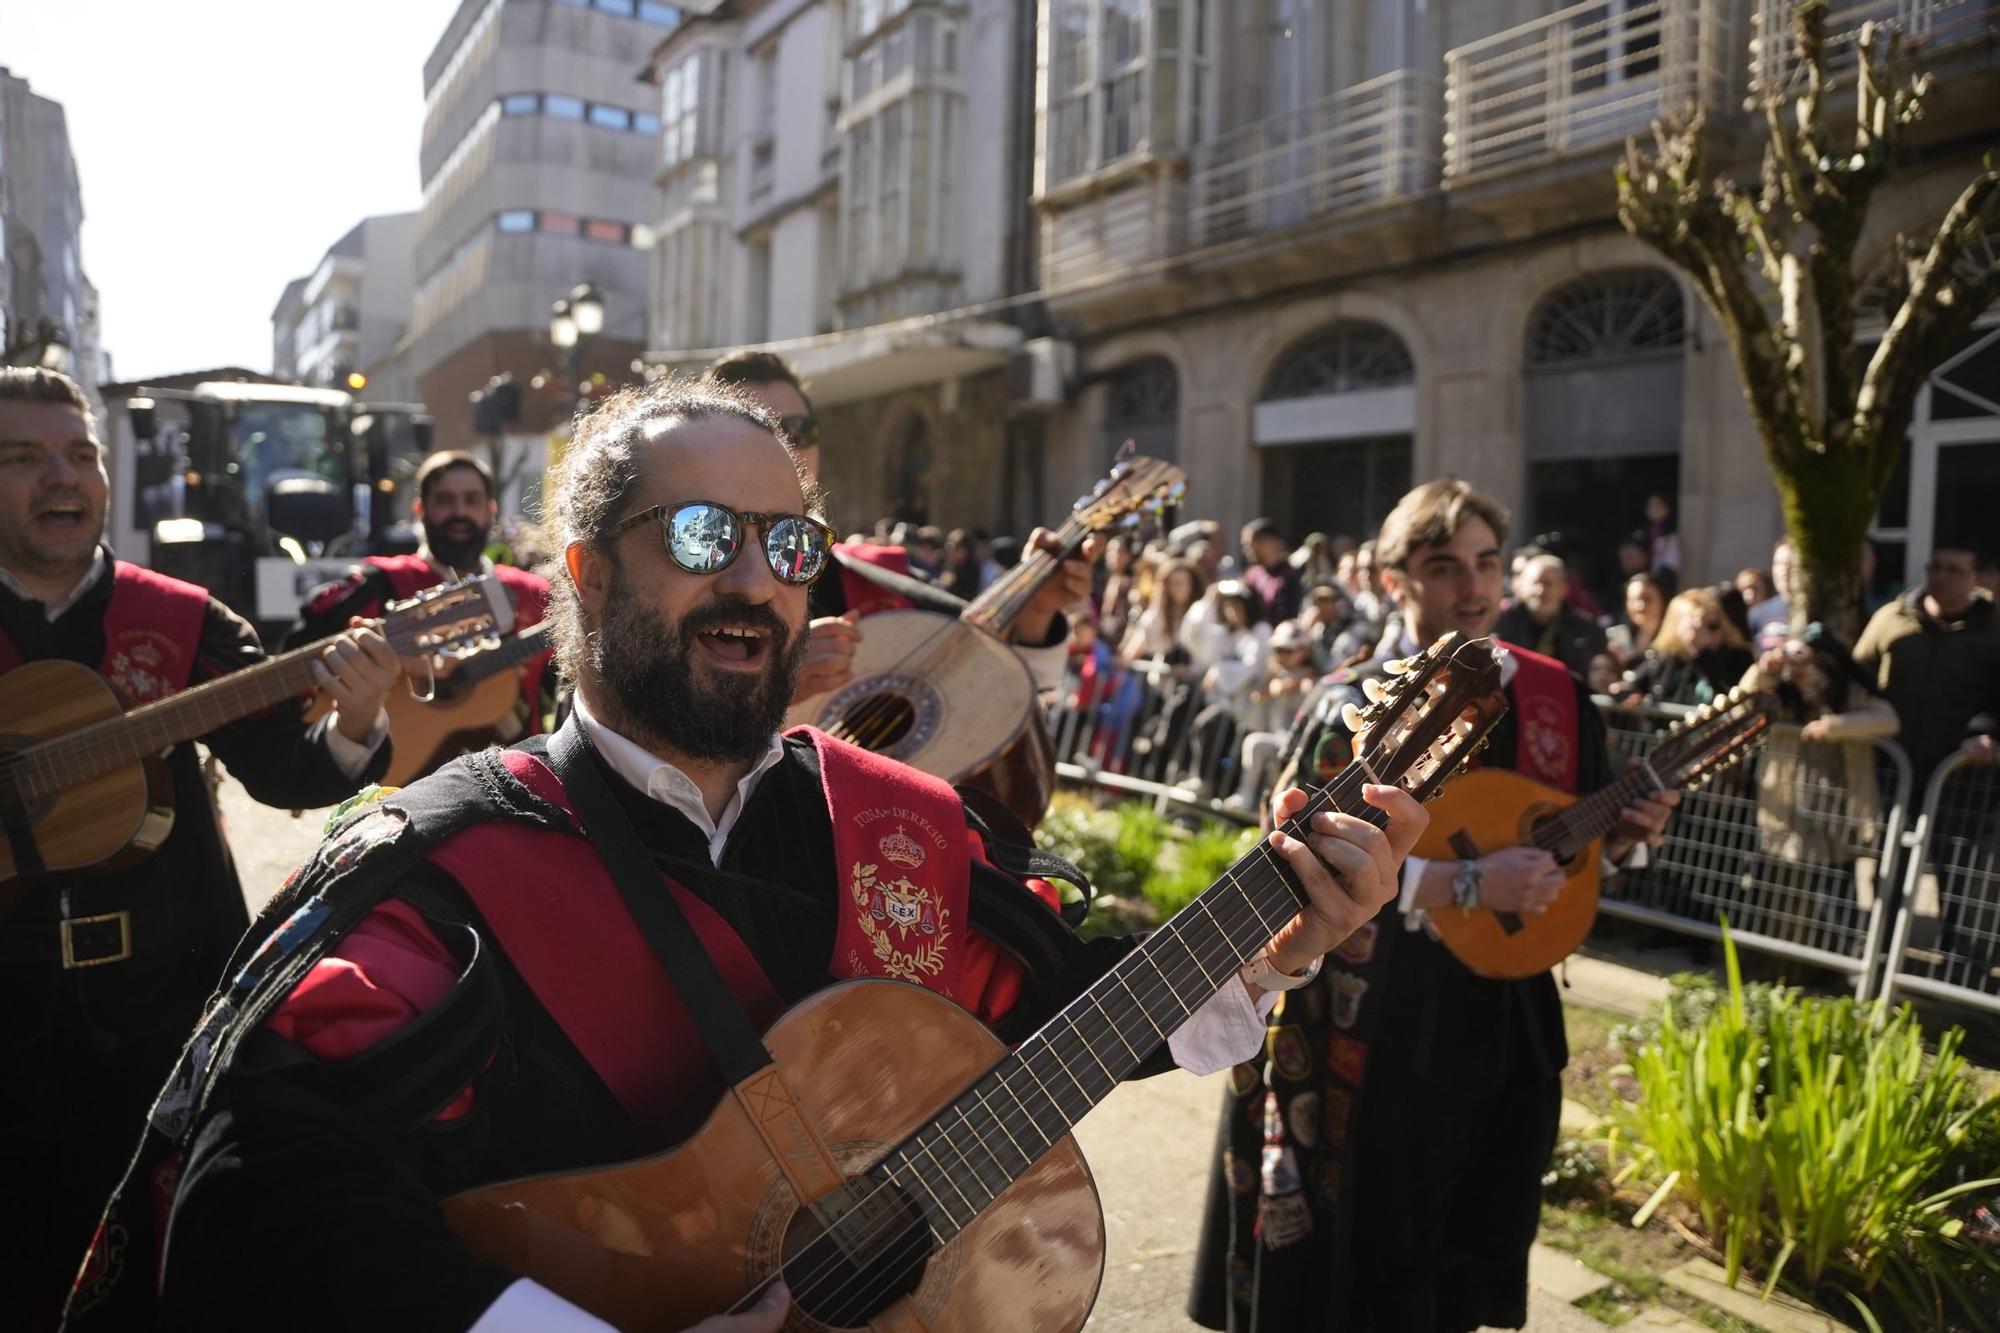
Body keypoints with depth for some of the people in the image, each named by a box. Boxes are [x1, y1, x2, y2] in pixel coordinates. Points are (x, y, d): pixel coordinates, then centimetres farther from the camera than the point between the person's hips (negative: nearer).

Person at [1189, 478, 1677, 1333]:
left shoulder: (1554, 698, 3)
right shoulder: (1355, 711, -13)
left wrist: (1621, 835, -9)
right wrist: (1465, 884, -28)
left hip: (1506, 1027, 5)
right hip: (1377, 1035, -5)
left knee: (1466, 1260, 20)